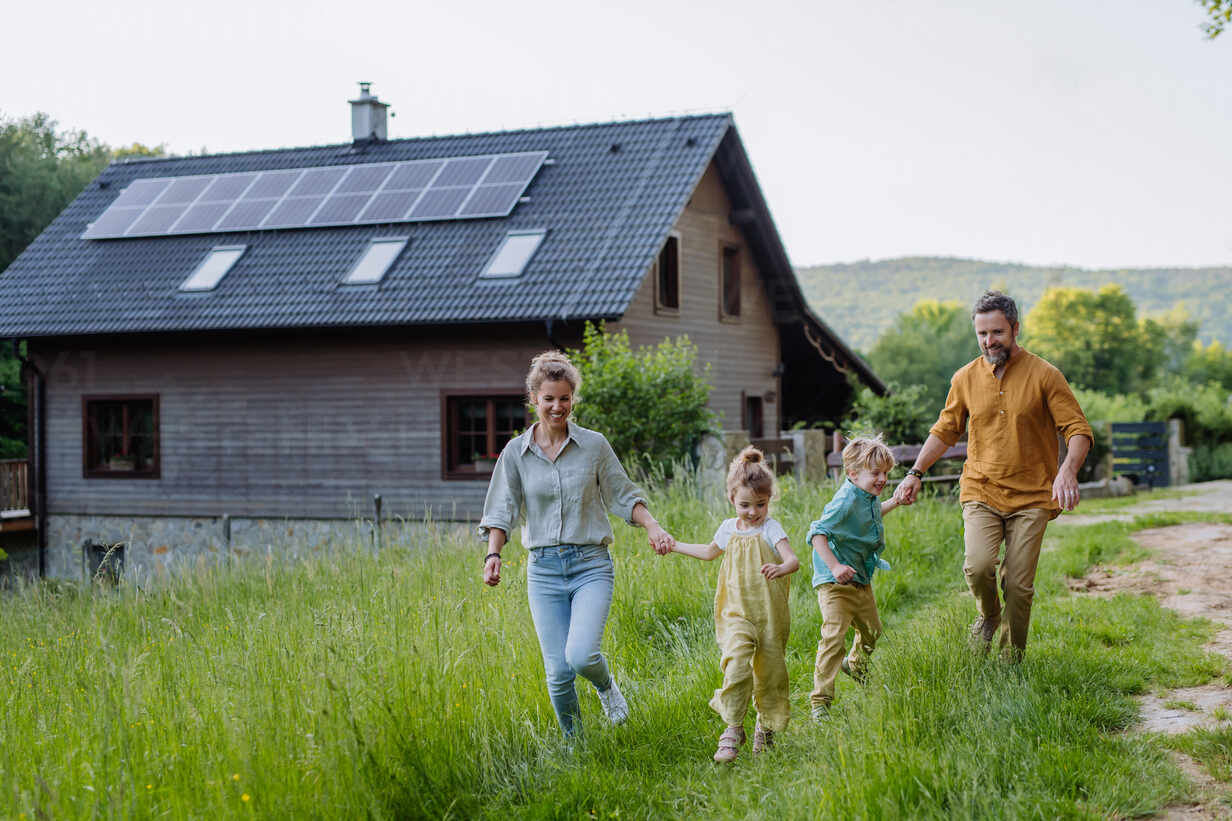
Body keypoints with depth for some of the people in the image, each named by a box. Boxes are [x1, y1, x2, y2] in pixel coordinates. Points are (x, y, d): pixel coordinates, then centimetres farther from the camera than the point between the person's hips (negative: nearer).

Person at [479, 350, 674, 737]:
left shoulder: (594, 444, 1)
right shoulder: (516, 452, 3)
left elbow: (623, 496, 8)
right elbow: (502, 510, 2)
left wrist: (652, 526, -8)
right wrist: (493, 554, -13)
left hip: (591, 564, -1)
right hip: (544, 570, 1)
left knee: (581, 656, -20)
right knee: (558, 671, -1)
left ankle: (606, 685, 16)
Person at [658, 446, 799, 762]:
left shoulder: (771, 529, -8)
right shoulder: (728, 528, 6)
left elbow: (793, 559, -23)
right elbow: (710, 551, 29)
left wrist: (781, 568, -46)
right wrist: (674, 546, 33)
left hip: (769, 613, -2)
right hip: (736, 612, 2)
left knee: (769, 671, 7)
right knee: (736, 662, -18)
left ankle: (766, 725, 30)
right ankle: (732, 729, -14)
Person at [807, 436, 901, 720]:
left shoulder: (869, 497, 5)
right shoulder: (846, 501, -24)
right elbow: (818, 533, -30)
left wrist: (895, 502, 22)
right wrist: (834, 566, -39)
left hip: (861, 580, 9)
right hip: (835, 583, -9)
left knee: (872, 630, 23)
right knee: (834, 637, -17)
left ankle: (856, 666, 55)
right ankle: (820, 700, -13)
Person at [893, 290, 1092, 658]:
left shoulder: (1044, 375, -4)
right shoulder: (965, 378, 6)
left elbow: (1078, 429, -6)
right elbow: (945, 431, 18)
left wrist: (1068, 470, -25)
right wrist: (915, 473, 9)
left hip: (1030, 497, -2)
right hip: (980, 493, 2)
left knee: (1019, 585, -3)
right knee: (977, 565, -20)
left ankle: (1011, 662, 16)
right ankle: (989, 615, 12)